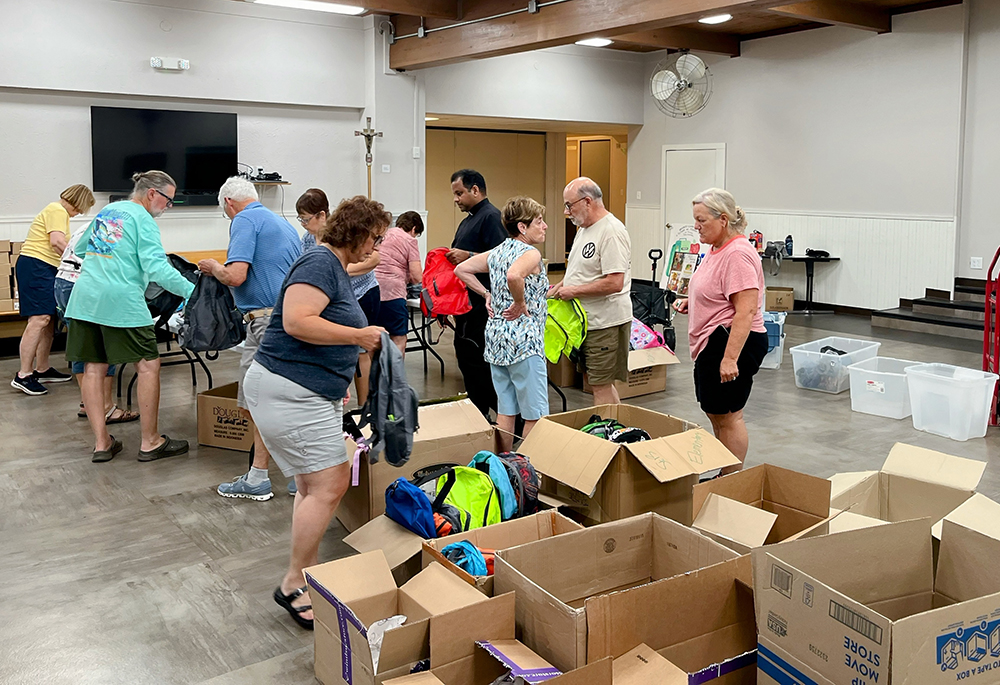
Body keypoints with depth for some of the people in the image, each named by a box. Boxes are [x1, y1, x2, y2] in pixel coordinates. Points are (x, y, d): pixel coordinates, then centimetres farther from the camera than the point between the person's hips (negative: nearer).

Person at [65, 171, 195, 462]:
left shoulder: (106, 211, 20)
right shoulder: (143, 220, -4)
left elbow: (80, 248, 32)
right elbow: (156, 266, -17)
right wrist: (191, 291, -20)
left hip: (84, 297, 8)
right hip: (121, 300, -8)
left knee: (93, 368, 9)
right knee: (148, 365, 1)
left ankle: (101, 443, 13)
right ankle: (150, 442, 5)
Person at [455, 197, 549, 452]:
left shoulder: (497, 252, 11)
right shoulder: (531, 254, -14)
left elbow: (461, 270, 17)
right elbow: (513, 276, -35)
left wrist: (486, 294, 15)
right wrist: (521, 303, -20)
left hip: (495, 336, 9)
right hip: (523, 341, -9)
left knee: (505, 411, 15)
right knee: (535, 415, 1)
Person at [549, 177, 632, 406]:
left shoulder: (611, 231, -18)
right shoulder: (584, 228, 14)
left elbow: (614, 283, -25)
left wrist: (573, 291, -17)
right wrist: (558, 289, 9)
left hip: (605, 322, -10)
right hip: (587, 319, 10)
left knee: (601, 385, -4)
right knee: (598, 382, 16)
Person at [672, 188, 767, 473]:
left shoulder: (738, 254, -19)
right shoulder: (717, 249, 14)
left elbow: (746, 310, -25)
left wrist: (730, 358, -28)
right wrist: (691, 302, 11)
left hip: (733, 343, -11)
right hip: (713, 343, 11)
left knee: (727, 416, -2)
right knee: (716, 414, 15)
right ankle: (724, 478, 25)